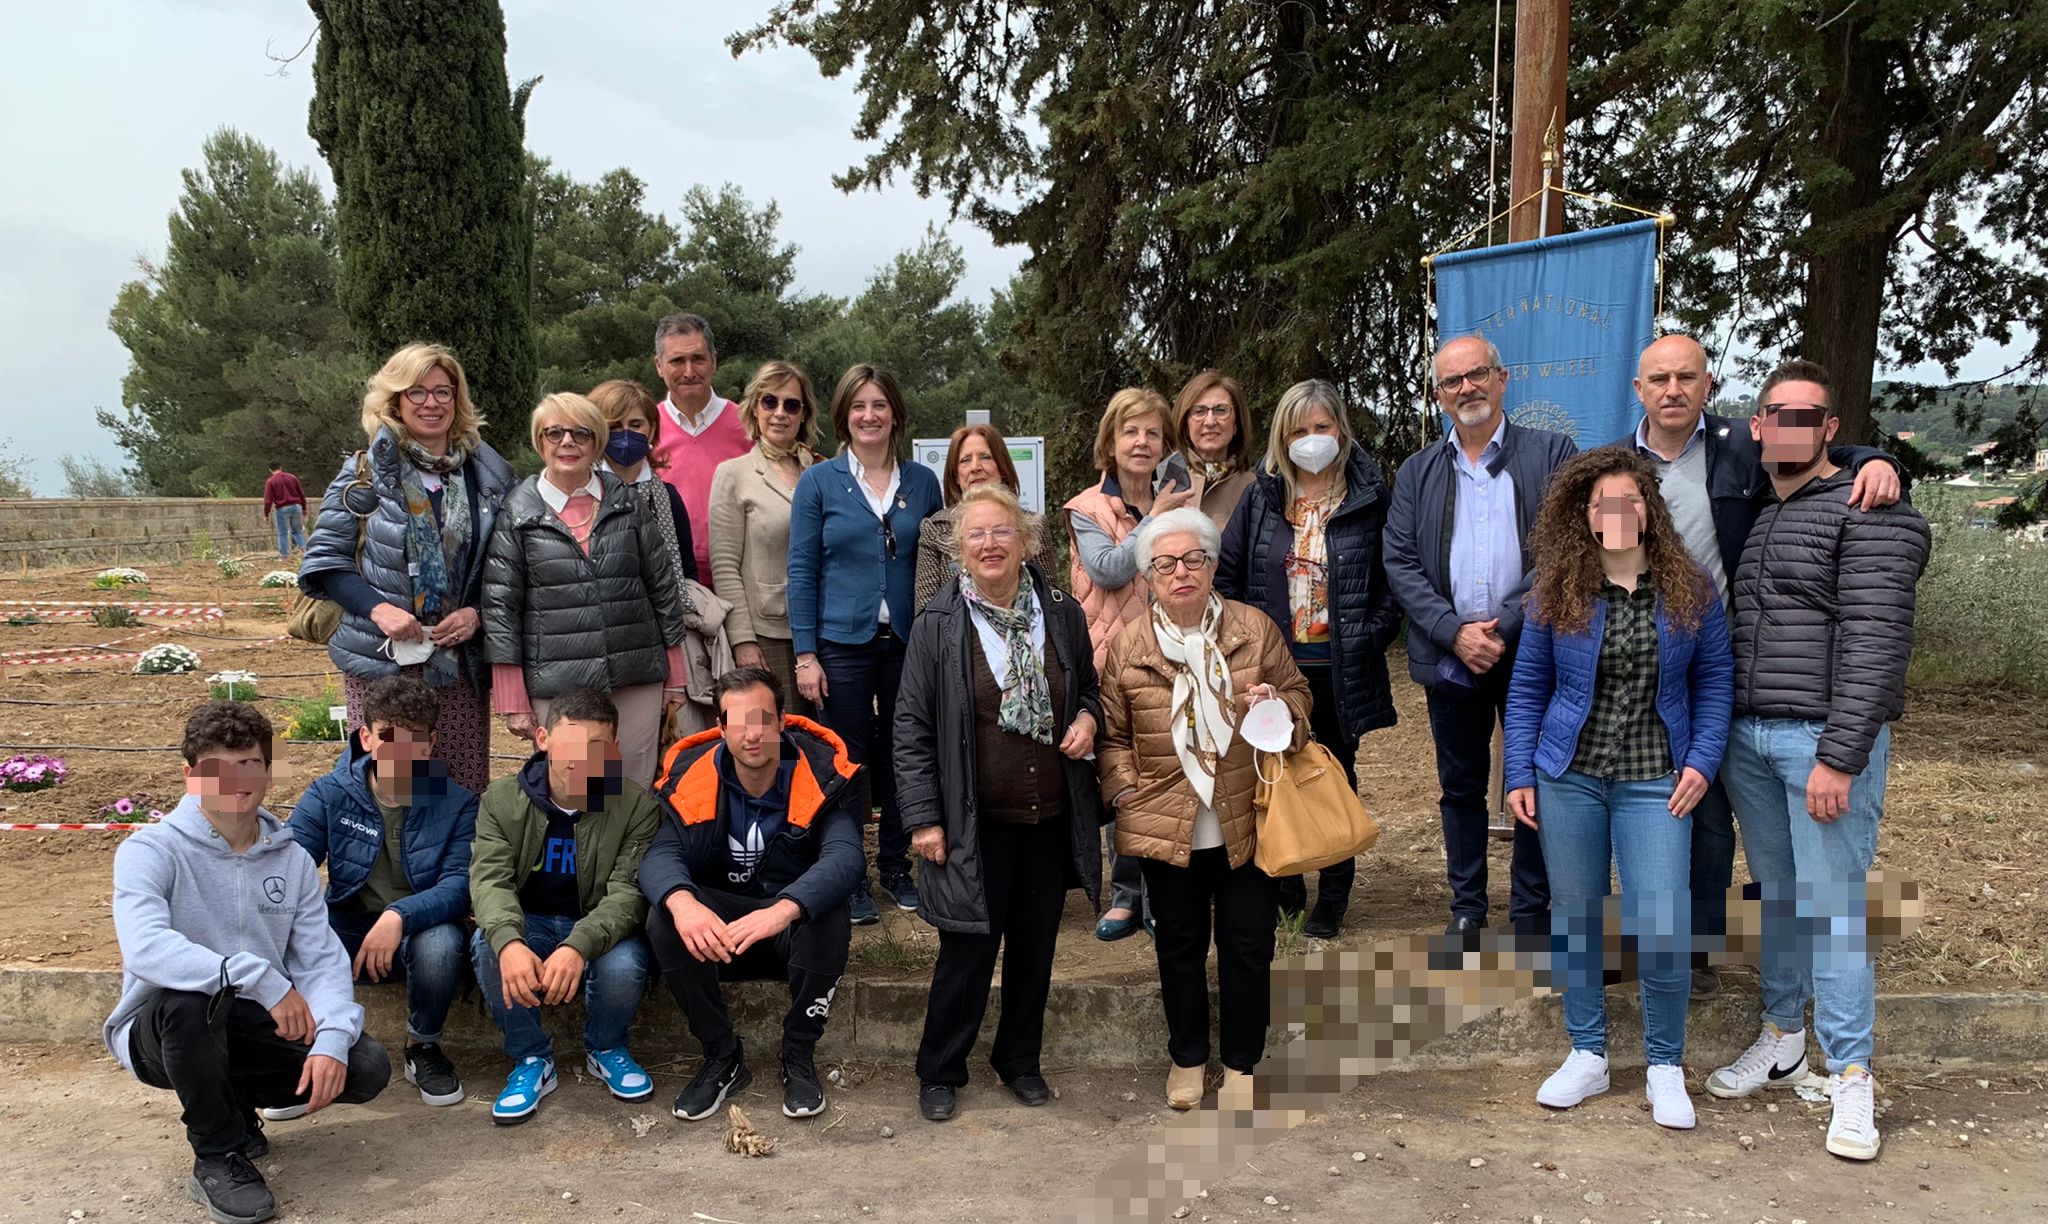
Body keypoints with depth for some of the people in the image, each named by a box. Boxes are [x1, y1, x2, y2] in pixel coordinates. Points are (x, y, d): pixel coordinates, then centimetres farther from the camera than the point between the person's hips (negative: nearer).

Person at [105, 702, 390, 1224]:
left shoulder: (292, 860, 1)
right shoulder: (150, 851, -13)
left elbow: (322, 962, -6)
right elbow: (145, 947, -32)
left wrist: (333, 1039, -24)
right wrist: (262, 980, -39)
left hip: (249, 1026, 4)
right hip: (160, 1029, -4)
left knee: (367, 1067, -15)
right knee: (190, 997, -38)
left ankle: (233, 1101, 13)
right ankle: (218, 1157, -14)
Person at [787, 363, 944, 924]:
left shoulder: (922, 481, 6)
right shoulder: (818, 482, 0)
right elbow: (801, 571, -2)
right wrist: (805, 655, -7)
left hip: (908, 642, 2)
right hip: (842, 644, -2)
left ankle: (896, 867, 25)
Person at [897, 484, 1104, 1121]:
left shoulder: (1061, 614, 2)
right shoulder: (938, 625, -8)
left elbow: (1089, 688, 18)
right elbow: (912, 727, -7)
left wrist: (1087, 718, -6)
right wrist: (923, 818, -10)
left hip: (1051, 819, 4)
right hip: (976, 823, -3)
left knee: (1035, 947, 15)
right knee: (967, 951, 3)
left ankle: (1020, 1059, 35)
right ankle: (940, 1071, 24)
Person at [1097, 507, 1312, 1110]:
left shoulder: (1255, 628, -2)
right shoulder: (1129, 646, -2)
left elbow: (1298, 693, 9)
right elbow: (1111, 733, 6)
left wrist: (1278, 706, -13)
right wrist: (1127, 788, -5)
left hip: (1249, 823, 0)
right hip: (1167, 828, 0)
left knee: (1248, 946, 9)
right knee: (1179, 945, 15)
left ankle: (1242, 1061, 28)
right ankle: (1187, 1057, 35)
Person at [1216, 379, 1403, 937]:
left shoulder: (1369, 498, -3)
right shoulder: (1260, 497, 4)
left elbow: (1393, 578, 0)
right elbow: (1226, 572, 5)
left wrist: (1370, 636, -9)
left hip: (1340, 668, -2)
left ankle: (1332, 898, 23)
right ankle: (1284, 887, 23)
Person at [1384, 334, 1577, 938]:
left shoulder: (1554, 454, 0)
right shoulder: (1417, 472, 8)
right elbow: (1400, 564, 1)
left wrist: (1504, 629, -15)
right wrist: (1455, 632, -12)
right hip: (1449, 658, 2)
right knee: (1461, 788, 13)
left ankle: (1531, 912, 21)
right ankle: (1466, 907, 27)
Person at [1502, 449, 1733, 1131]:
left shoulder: (1691, 590, 1)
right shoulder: (1556, 593, 1)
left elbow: (1715, 681, 7)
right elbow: (1528, 686, 6)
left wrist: (1702, 761, -4)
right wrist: (1519, 773, 1)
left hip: (1654, 781, -1)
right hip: (1569, 775, 1)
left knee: (1661, 931, -7)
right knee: (1574, 917, 9)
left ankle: (1665, 1067, 15)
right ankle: (1587, 1055, 24)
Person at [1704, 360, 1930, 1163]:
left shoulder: (1869, 513, -6)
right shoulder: (1749, 517, 15)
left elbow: (1875, 641, -14)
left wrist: (1839, 756, -20)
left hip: (1826, 739, -6)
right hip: (1747, 736, 6)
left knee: (1833, 904, -2)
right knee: (1777, 895, 15)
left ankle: (1850, 1076, 9)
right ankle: (1781, 1041, 28)